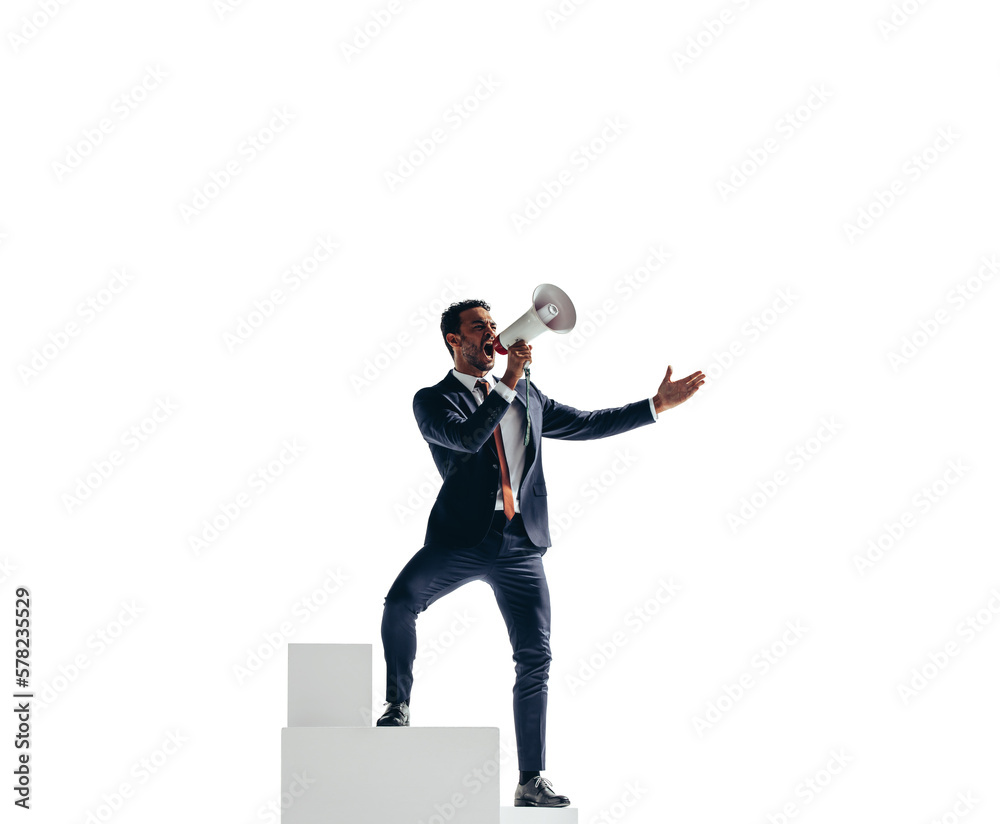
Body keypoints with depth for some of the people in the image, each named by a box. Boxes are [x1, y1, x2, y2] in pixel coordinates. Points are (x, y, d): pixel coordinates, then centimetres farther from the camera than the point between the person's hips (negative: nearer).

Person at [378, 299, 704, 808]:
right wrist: (508, 381, -14)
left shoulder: (528, 398, 21)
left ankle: (531, 782, 5)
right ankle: (398, 705, -8)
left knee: (535, 659, -1)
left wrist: (657, 405, 21)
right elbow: (468, 437, -14)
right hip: (462, 536, -4)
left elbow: (586, 424, 24)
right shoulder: (431, 401, 5)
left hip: (520, 544, 4)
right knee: (401, 600, -29)